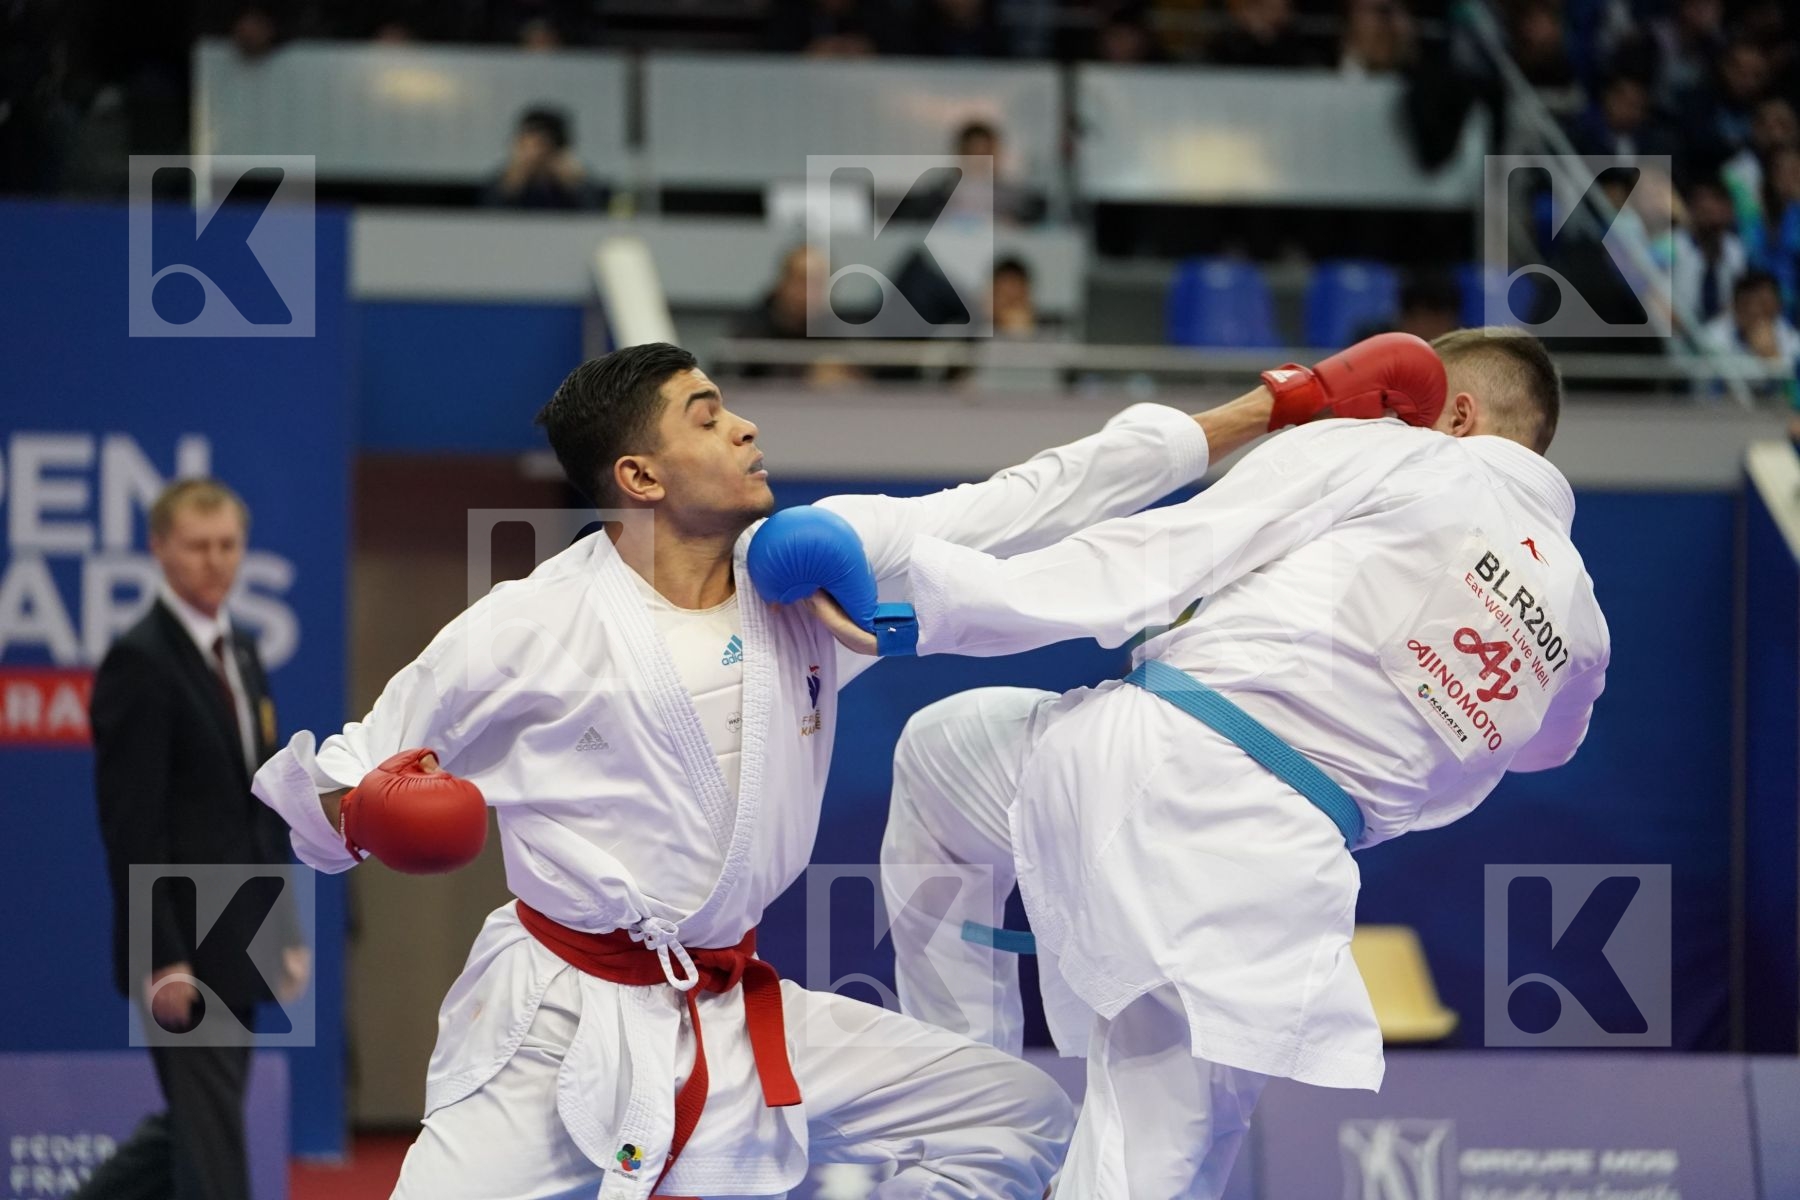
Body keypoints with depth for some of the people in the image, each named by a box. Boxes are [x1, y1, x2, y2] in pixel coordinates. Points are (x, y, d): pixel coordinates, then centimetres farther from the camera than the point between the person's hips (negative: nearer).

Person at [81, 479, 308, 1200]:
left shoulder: (241, 655, 14)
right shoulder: (139, 663, -13)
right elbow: (130, 826, -17)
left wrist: (286, 928, 14)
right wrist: (163, 958, -20)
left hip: (236, 944, 9)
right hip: (184, 948, -9)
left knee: (194, 1124, 14)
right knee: (209, 1137, -6)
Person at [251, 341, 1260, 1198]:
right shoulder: (531, 626, -11)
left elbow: (1037, 503, 0)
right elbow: (349, 788, 0)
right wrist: (360, 813, -24)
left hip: (739, 1017, 5)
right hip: (558, 1027, -5)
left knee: (1024, 1118, 3)